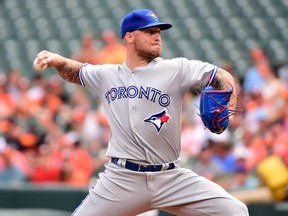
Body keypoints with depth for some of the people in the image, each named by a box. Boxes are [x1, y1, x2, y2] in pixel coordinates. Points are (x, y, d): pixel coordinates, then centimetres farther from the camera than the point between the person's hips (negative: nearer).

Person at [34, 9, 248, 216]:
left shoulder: (175, 69, 0)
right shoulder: (106, 75, 9)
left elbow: (222, 77, -2)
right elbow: (76, 73, 27)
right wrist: (58, 60, 6)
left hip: (171, 178, -1)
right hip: (121, 180, 1)